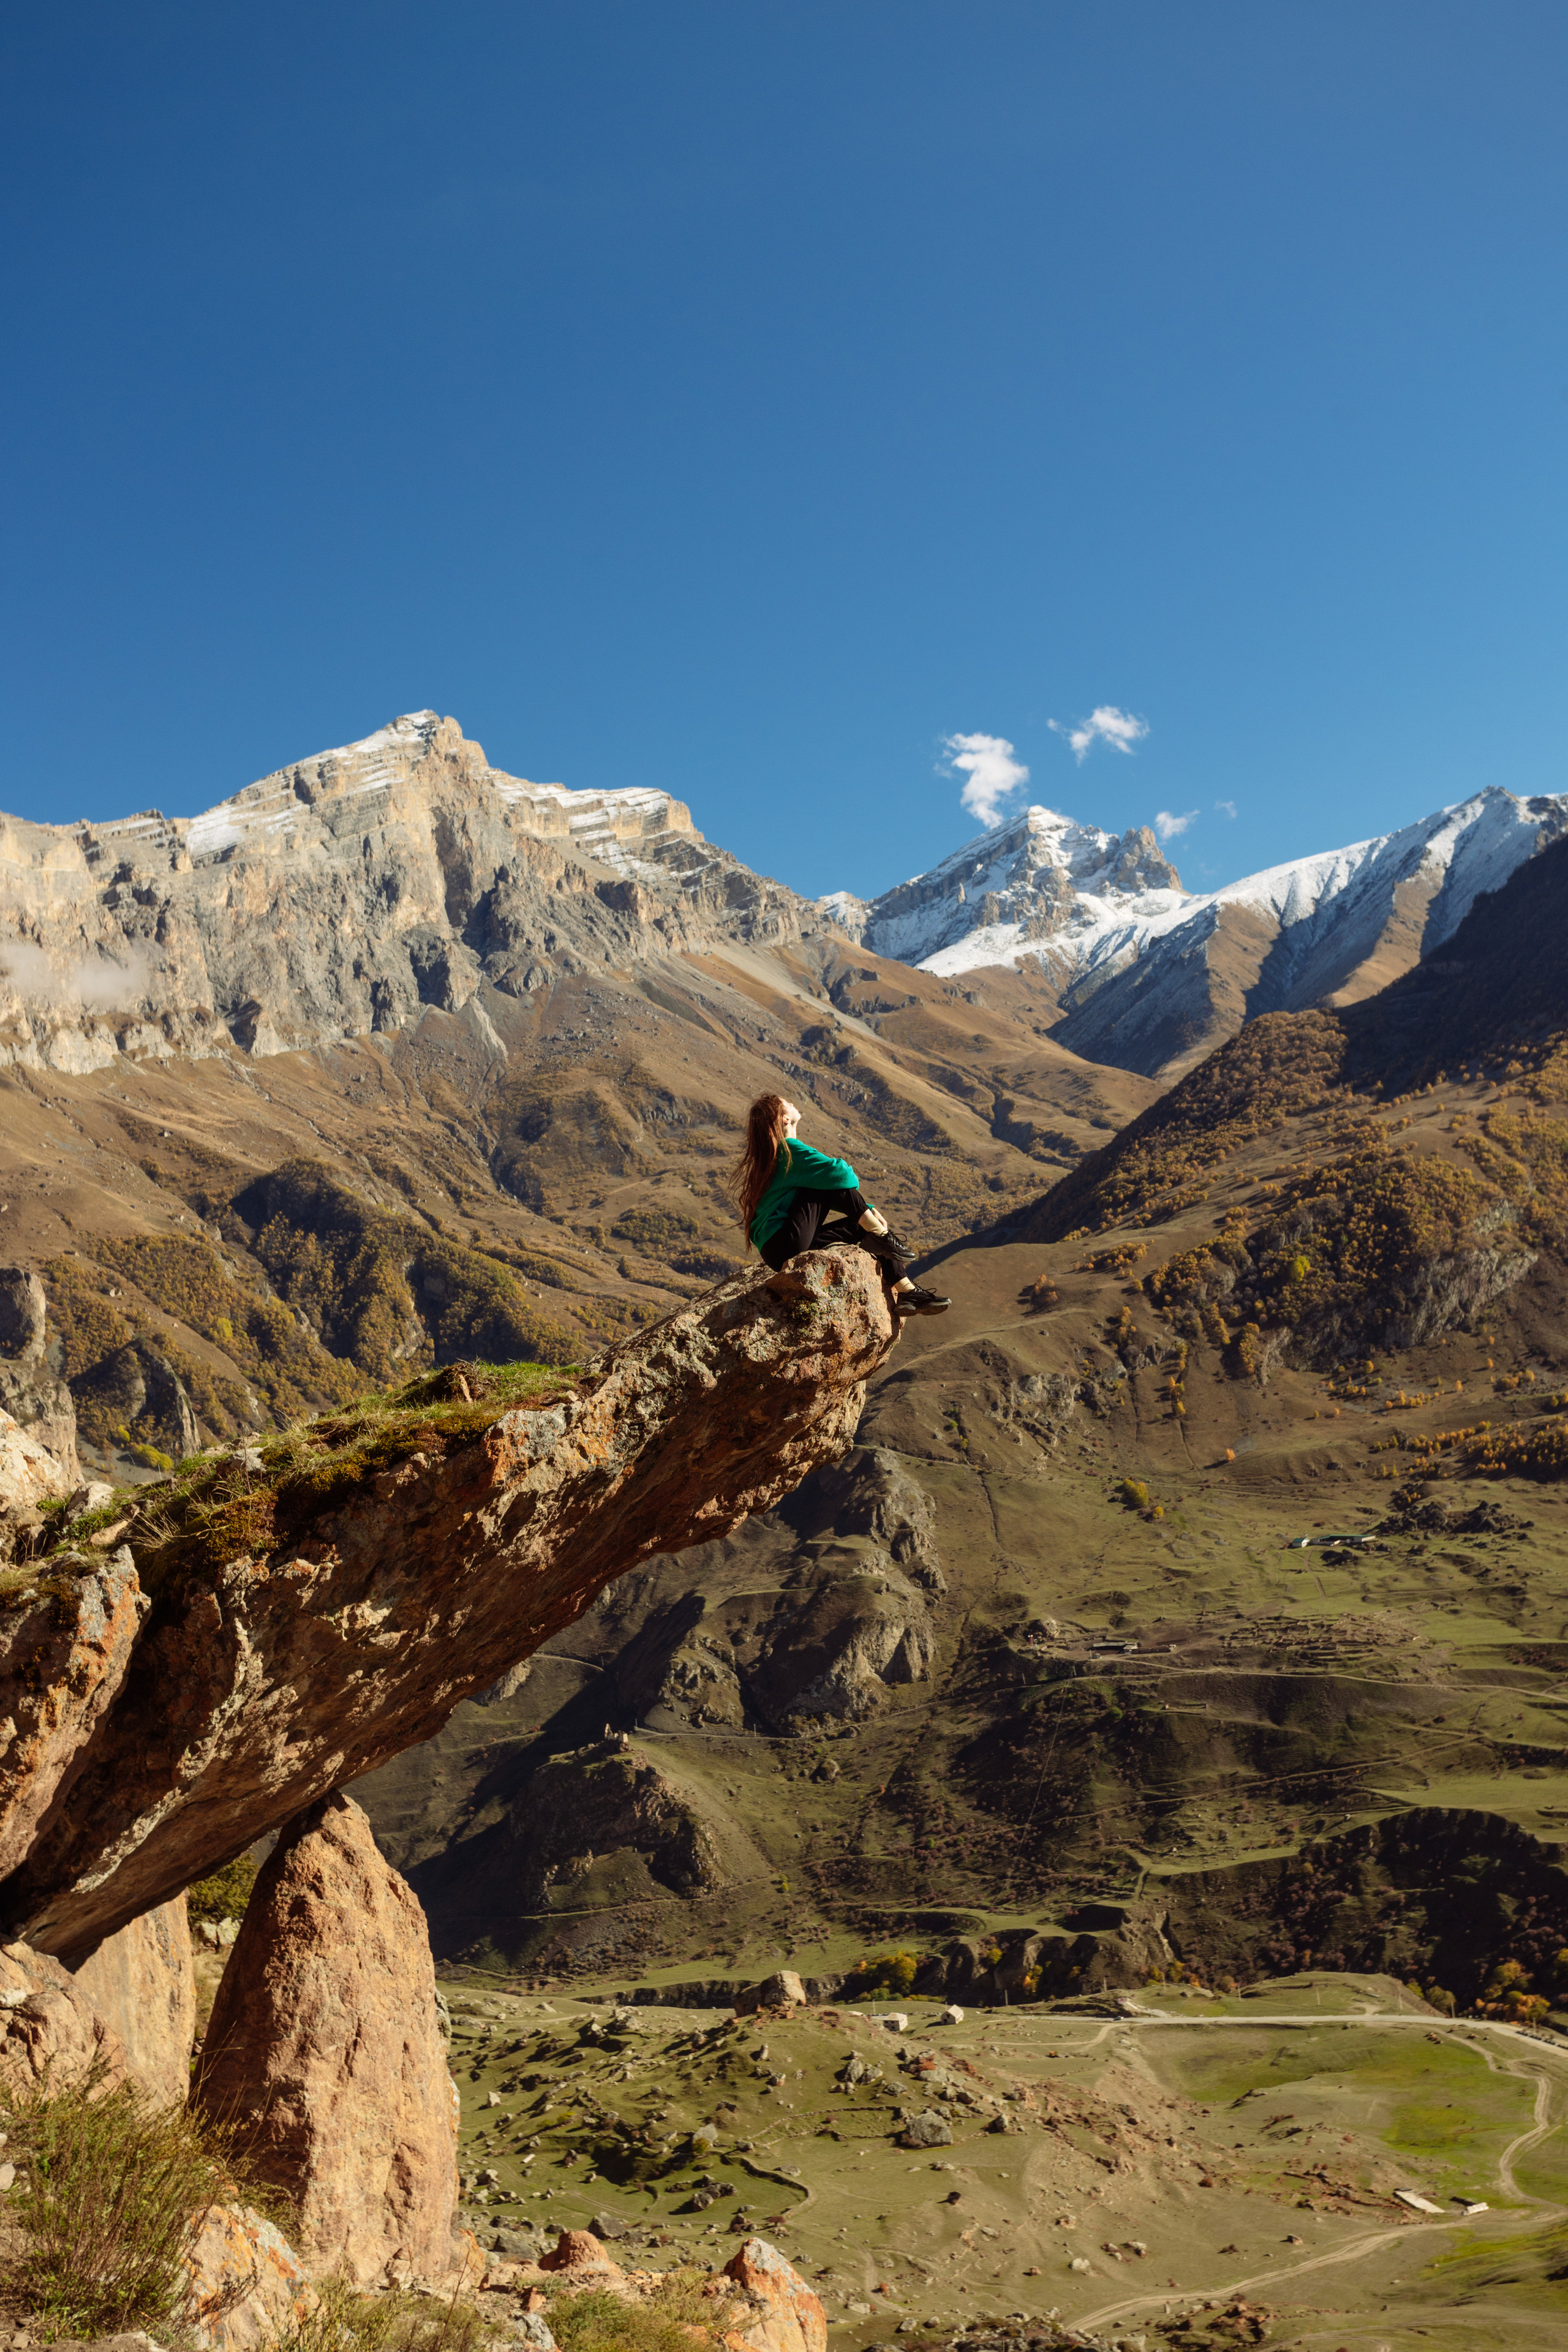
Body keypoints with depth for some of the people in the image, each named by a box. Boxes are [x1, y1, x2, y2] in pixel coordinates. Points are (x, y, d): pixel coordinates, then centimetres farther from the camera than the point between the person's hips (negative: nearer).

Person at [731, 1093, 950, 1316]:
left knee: (865, 1227, 14)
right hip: (786, 1244, -10)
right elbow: (842, 1175, -20)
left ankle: (907, 1293, 9)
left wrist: (867, 1210, 14)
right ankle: (883, 1238, -3)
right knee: (834, 1180, -10)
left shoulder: (774, 1153, 18)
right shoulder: (790, 1150, -12)